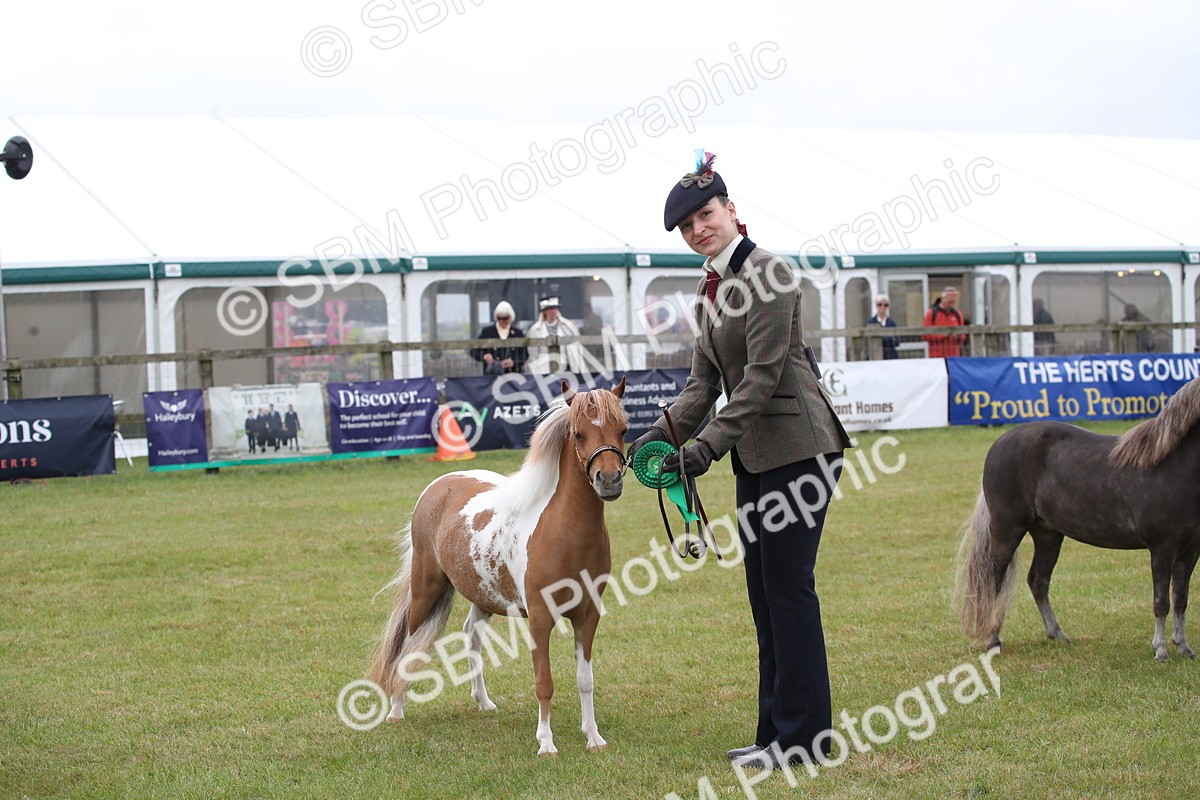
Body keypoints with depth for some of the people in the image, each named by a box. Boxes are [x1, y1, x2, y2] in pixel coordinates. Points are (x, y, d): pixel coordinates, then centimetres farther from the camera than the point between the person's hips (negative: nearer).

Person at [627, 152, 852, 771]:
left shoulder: (767, 273, -14)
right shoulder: (710, 291, 13)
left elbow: (763, 375, -19)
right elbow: (704, 381, 13)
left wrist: (709, 443, -22)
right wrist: (661, 434, -1)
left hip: (798, 446, -10)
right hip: (755, 455, 10)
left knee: (787, 585, -7)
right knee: (763, 591, 11)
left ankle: (802, 735, 0)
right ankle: (777, 731, 18)